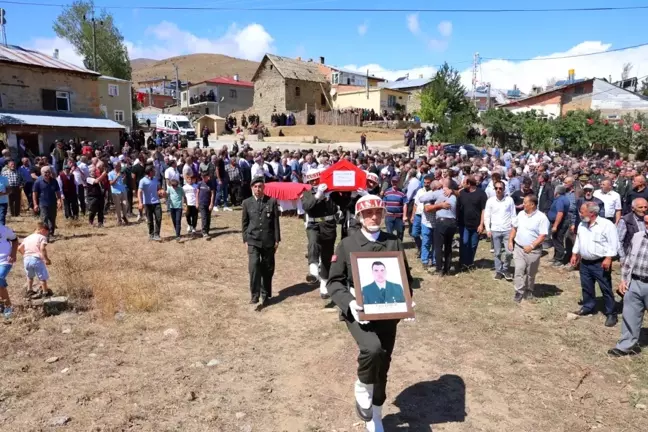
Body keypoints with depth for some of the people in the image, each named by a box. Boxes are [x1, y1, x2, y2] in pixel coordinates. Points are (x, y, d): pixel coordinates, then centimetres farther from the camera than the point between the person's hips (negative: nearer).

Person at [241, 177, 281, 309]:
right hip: (253, 240, 0)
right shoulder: (247, 203, 5)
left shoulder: (272, 201, 1)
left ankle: (265, 295, 22)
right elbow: (244, 223, 9)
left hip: (268, 241, 1)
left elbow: (276, 222, 3)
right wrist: (245, 240, 4)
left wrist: (277, 240, 0)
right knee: (254, 266, -16)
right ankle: (255, 295, -8)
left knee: (268, 269, 7)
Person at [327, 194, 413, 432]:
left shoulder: (394, 242, 6)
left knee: (382, 367, 12)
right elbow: (334, 281, -2)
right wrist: (348, 303, -20)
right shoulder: (347, 244, -2)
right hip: (358, 312, -3)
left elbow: (406, 277, 12)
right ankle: (362, 392, 1)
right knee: (372, 348, -32)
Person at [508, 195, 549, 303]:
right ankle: (519, 292, 5)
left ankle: (529, 291, 29)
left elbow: (543, 235, -18)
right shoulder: (521, 214, 4)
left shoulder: (541, 218, -14)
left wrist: (531, 246, -26)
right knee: (519, 270, -2)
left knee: (531, 273, 11)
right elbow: (514, 228, 14)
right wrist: (510, 241, 4)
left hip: (533, 250, -4)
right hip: (518, 248, 4)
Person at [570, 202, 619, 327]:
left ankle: (611, 313, 12)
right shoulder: (582, 225, 7)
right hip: (585, 262, 7)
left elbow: (613, 243, -16)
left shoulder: (606, 224, -16)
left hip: (600, 263, -7)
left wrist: (608, 258, -21)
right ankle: (588, 307, 33)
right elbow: (578, 241, 18)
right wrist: (574, 254, 15)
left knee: (606, 288, 2)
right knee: (586, 287, 16)